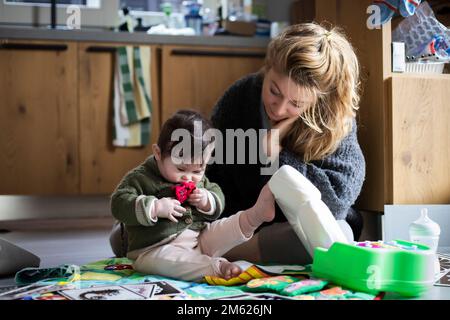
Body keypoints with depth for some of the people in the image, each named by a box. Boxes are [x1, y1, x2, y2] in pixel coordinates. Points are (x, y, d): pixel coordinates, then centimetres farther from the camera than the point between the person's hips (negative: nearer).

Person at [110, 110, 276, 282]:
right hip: (156, 249, -6)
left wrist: (207, 201, -4)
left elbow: (217, 195, 20)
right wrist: (155, 208, -26)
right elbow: (119, 204, -15)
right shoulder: (140, 177, -5)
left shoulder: (198, 180, 14)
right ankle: (217, 267, -51)